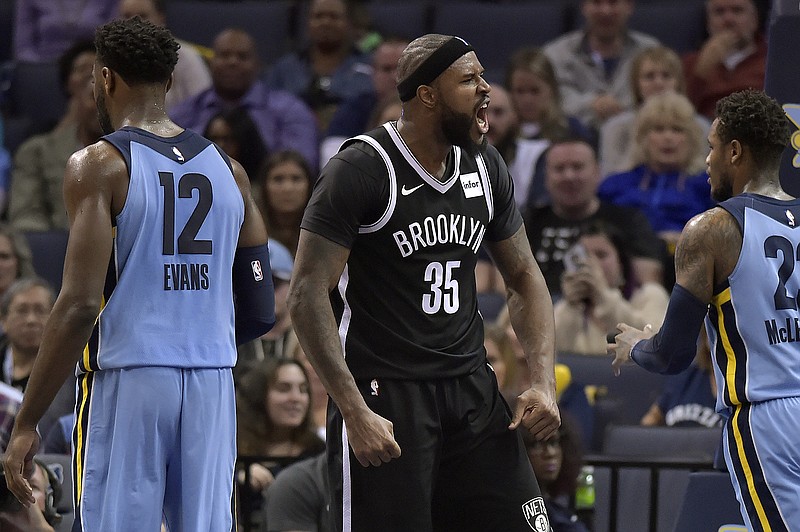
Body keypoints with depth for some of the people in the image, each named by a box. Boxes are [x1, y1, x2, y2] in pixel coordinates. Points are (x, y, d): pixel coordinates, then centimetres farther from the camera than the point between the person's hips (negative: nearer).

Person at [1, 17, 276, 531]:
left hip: (126, 386, -5)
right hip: (213, 386, 5)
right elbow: (260, 312, 12)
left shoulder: (99, 164, -5)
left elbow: (81, 305, -14)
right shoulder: (228, 169, 11)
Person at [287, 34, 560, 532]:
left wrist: (544, 382, 3)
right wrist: (356, 412, -22)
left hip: (471, 390, 6)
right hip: (384, 392, -6)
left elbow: (524, 277, 18)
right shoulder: (361, 169, -13)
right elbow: (308, 295, -16)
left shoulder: (485, 167, 8)